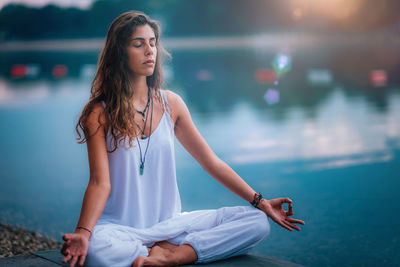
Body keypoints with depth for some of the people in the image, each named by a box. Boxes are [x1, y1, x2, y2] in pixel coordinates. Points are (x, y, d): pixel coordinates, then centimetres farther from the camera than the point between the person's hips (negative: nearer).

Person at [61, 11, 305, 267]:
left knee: (258, 222, -13)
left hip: (170, 223, 4)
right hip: (121, 227, -4)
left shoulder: (171, 103, 7)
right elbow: (100, 182, -13)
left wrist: (260, 202, 5)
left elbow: (212, 163, 9)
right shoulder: (100, 113, -5)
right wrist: (83, 232, -31)